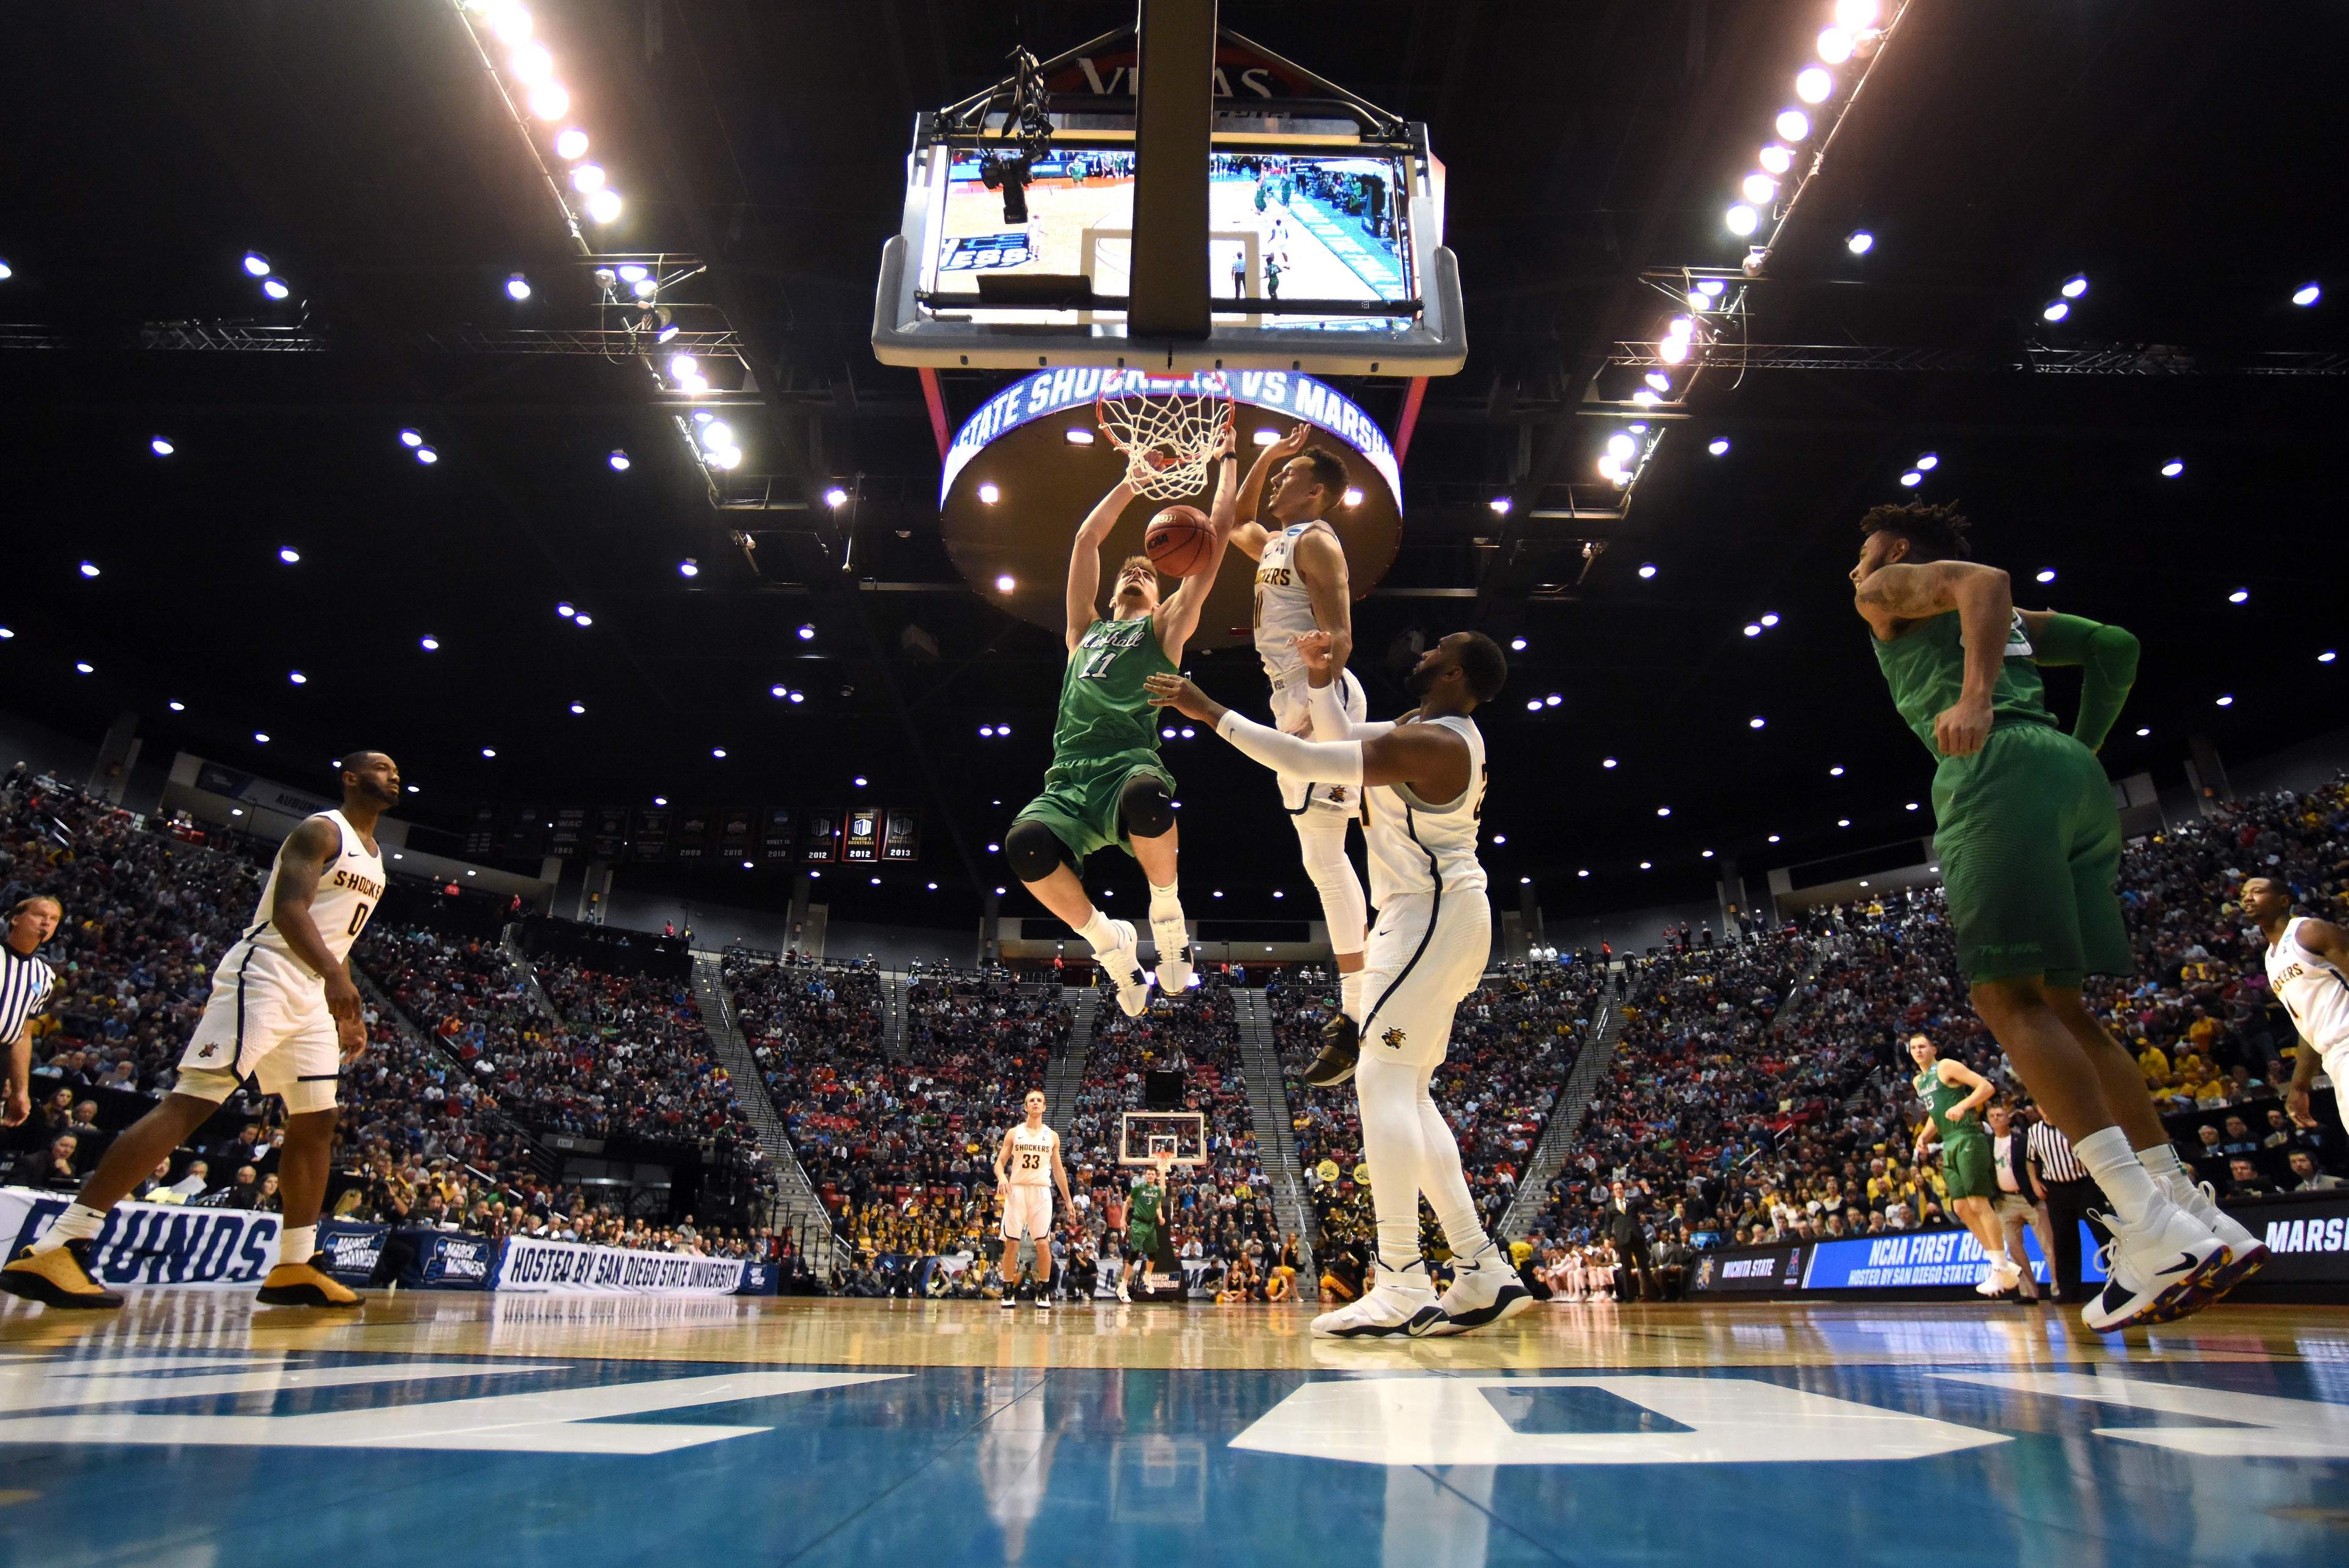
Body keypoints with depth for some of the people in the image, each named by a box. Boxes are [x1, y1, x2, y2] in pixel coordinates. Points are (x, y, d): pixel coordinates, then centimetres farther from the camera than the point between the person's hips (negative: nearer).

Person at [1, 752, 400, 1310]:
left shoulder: (375, 858, 20)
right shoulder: (321, 830, -7)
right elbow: (288, 909, -21)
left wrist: (349, 1012, 18)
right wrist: (334, 973, -36)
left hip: (313, 994, 9)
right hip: (262, 976, -9)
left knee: (316, 1121, 5)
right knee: (190, 1103, -16)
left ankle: (294, 1267, 9)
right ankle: (52, 1250, -13)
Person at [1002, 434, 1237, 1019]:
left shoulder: (1164, 630, 22)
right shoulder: (1086, 629, 32)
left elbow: (1216, 534, 21)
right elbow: (1087, 538, 33)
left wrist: (1225, 460, 29)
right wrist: (1137, 476, 37)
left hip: (1130, 770, -3)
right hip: (1070, 781, 3)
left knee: (1146, 795, -41)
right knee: (1025, 844, -31)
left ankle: (1166, 914, -10)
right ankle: (1108, 941, -2)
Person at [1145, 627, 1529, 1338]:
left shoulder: (1430, 742, -18)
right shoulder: (1439, 729, 14)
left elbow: (1304, 759, -23)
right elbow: (1345, 742, 25)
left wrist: (1210, 712, -19)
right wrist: (1320, 679, 11)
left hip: (1432, 915, -10)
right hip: (1435, 916, 10)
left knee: (1382, 1077, -16)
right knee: (1408, 1094, 10)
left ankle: (1402, 1287, -18)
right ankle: (1482, 1273, 11)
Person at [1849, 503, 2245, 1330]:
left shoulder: (1888, 589, 12)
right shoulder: (2013, 620, 34)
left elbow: (1984, 580, -8)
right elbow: (2115, 645, 24)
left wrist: (1975, 696, -22)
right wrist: (2082, 746, 22)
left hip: (1998, 769, -8)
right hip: (2074, 773, 8)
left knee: (2008, 999, -13)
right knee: (2058, 1006, 10)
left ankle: (2155, 1229, -21)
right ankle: (2196, 1214, 5)